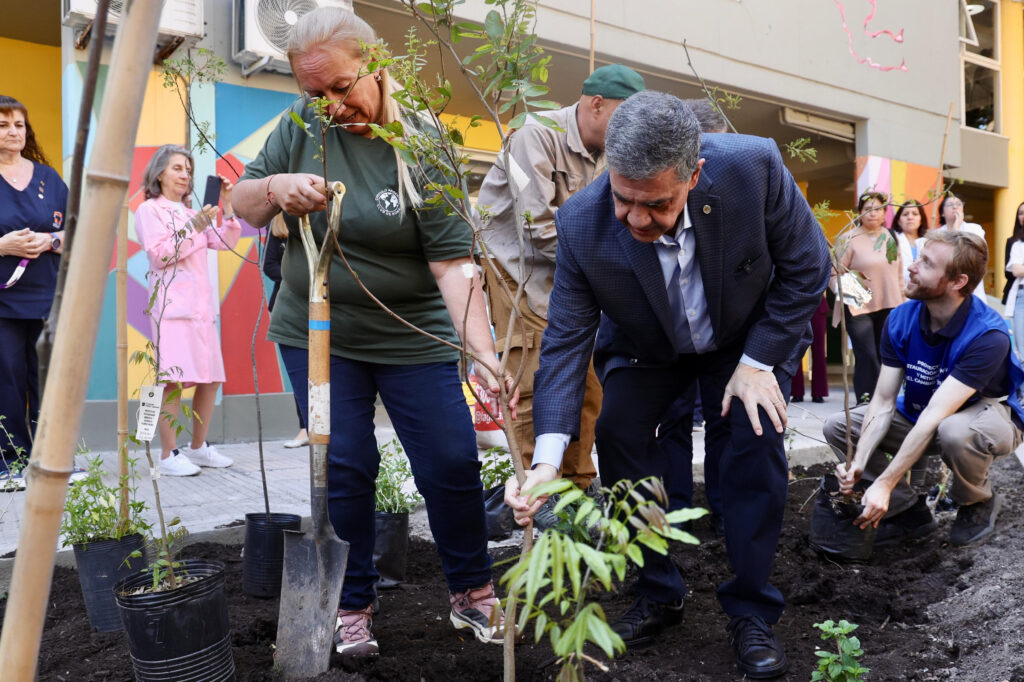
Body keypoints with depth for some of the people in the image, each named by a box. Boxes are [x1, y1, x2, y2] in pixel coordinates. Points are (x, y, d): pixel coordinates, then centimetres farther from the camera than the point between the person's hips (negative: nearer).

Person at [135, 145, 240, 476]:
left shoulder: (191, 213, 24)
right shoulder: (149, 209, 5)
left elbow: (225, 242, 14)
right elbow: (159, 255, -7)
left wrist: (228, 205, 6)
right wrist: (193, 229, -12)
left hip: (202, 305, 7)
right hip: (172, 305, -7)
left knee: (211, 379, 7)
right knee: (173, 380, -13)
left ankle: (198, 447, 18)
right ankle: (168, 455, -7)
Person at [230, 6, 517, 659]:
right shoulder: (303, 124, -2)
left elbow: (453, 260, -19)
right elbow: (243, 205, 4)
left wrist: (483, 351, -31)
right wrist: (275, 188, -20)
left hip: (413, 336, -2)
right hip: (318, 334, 2)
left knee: (452, 463, 1)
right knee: (344, 467, 4)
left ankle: (474, 592, 24)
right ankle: (351, 607, 22)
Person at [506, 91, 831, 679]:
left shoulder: (754, 166, -33)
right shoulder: (582, 223, -31)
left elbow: (807, 266, -17)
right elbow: (566, 341, -25)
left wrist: (757, 362, -19)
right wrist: (547, 459, -35)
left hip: (752, 334, 0)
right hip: (647, 349, 1)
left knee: (757, 438, -16)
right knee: (617, 433, -14)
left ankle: (752, 613, 3)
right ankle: (659, 596, 7)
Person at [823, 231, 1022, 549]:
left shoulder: (987, 335, -31)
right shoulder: (901, 319, -15)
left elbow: (935, 415, -36)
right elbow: (883, 403, -15)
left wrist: (884, 484, -39)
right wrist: (859, 463, -30)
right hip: (919, 415, 5)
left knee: (956, 431, -41)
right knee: (836, 426, -10)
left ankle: (978, 503, -6)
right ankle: (910, 509, 0)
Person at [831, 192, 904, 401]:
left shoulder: (890, 238, 11)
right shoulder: (849, 239, -4)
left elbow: (898, 274, 17)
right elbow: (834, 274, -7)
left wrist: (901, 303, 15)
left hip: (888, 308, 5)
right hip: (859, 308, -5)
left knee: (886, 359, 7)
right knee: (867, 360, -11)